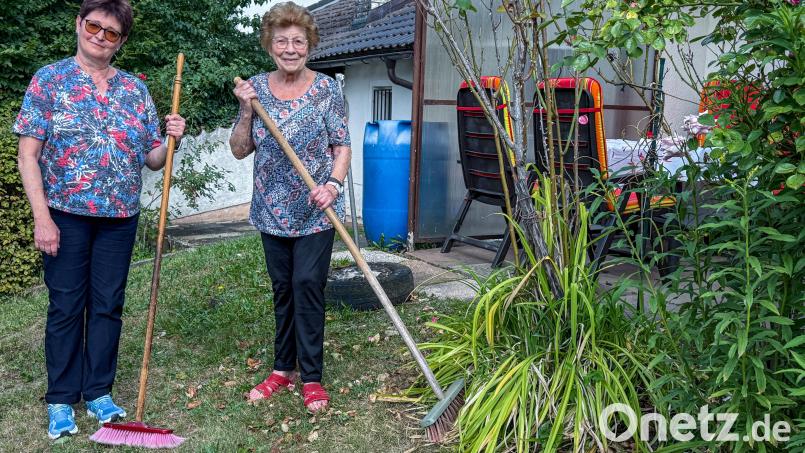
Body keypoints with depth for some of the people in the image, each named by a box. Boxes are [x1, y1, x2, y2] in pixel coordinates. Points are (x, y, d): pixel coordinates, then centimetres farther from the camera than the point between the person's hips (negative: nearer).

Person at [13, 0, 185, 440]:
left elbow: (152, 159, 10)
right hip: (66, 214, -3)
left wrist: (170, 140, -12)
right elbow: (28, 154, -6)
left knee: (108, 304, 9)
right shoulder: (49, 79, -1)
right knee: (65, 306, 5)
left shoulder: (135, 89, 8)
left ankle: (99, 392, 23)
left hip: (120, 216, 3)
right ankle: (61, 400, 19)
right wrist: (41, 217, -14)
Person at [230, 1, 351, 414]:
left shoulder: (326, 89, -5)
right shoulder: (256, 88, 3)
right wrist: (246, 111, -11)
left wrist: (332, 184, -20)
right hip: (272, 210, 3)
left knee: (308, 286, -5)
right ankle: (284, 368, 26)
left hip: (315, 211, -3)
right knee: (283, 289, 13)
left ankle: (311, 377, 8)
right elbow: (239, 150, 4)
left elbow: (343, 147, -4)